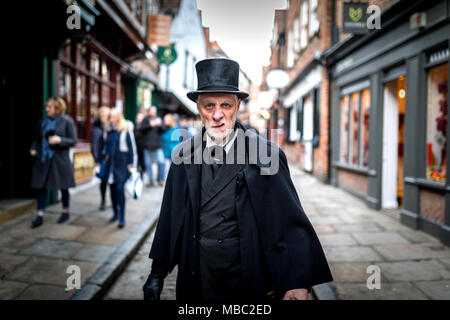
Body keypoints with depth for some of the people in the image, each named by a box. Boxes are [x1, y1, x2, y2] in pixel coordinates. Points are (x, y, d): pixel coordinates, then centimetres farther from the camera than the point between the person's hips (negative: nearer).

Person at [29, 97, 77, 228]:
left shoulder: (67, 121, -5)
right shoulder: (43, 122, 8)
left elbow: (73, 140, -7)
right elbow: (37, 138, 16)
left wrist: (60, 140, -22)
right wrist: (33, 149, -2)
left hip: (60, 159, -4)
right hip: (43, 158, 4)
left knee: (63, 187, 9)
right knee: (41, 186, -1)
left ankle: (65, 212, 27)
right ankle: (40, 215, 2)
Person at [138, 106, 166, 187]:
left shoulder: (159, 119, 13)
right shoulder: (145, 120, 8)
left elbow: (164, 129, 5)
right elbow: (141, 129, -5)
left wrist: (160, 124, -15)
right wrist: (150, 125, -18)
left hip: (157, 145, 0)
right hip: (147, 145, 0)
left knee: (161, 162, -12)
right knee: (148, 164, 3)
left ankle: (161, 179, 4)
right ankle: (150, 180, 15)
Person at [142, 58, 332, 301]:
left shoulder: (266, 155, -12)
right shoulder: (184, 154, -2)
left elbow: (291, 224, -13)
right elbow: (169, 219, 4)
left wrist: (299, 284, -21)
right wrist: (157, 274, 7)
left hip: (251, 287, -2)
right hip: (195, 285, 3)